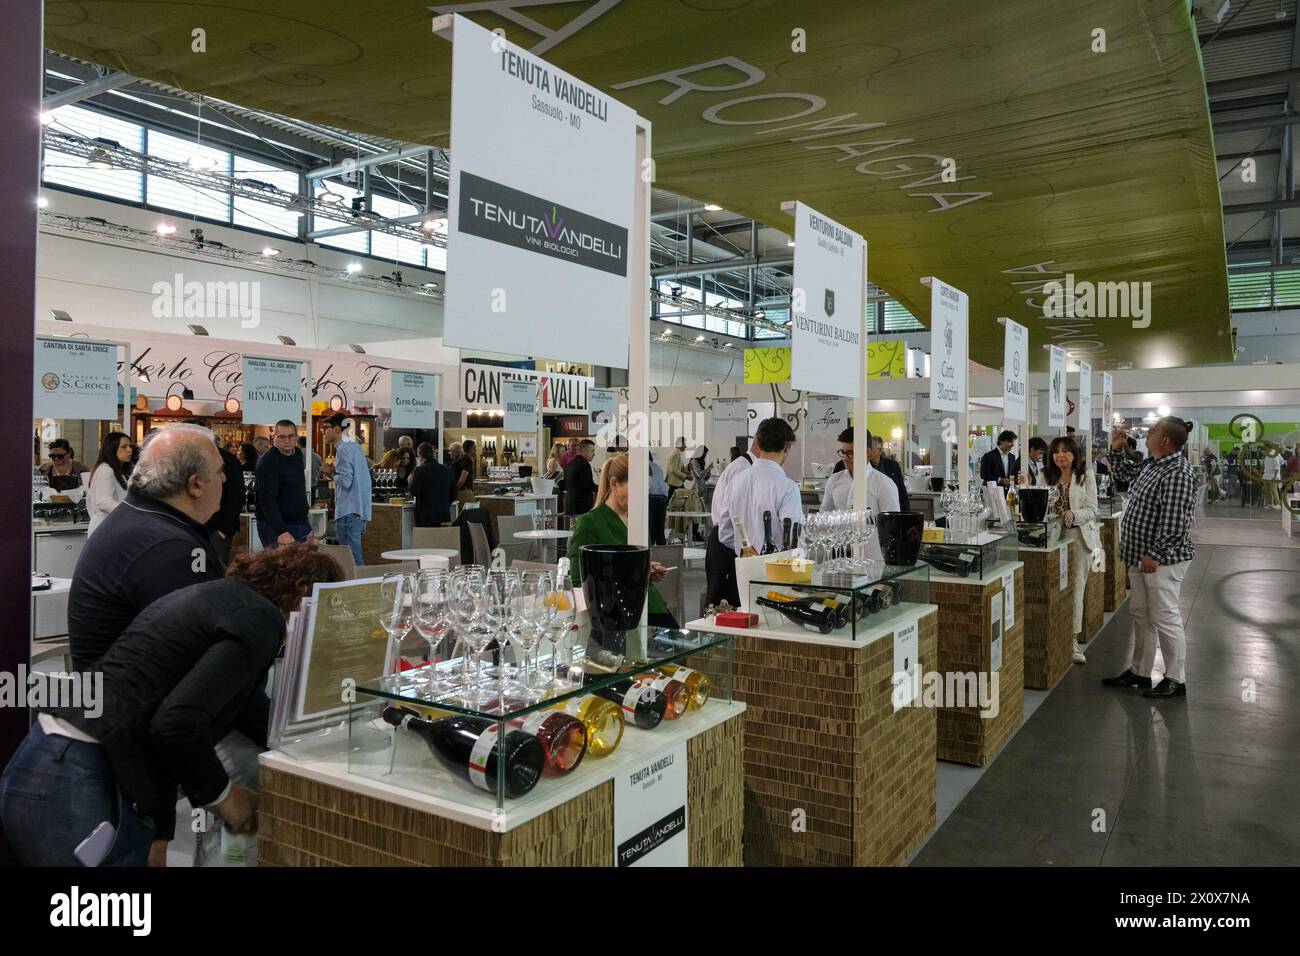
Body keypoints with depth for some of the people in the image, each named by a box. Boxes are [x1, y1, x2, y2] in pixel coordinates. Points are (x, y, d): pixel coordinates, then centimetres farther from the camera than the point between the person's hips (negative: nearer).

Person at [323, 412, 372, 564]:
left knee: (353, 560, -9)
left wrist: (332, 471, 0)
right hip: (360, 511, 10)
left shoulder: (343, 449, -11)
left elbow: (345, 481, -17)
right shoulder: (356, 447, 17)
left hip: (348, 513, -10)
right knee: (356, 557, 14)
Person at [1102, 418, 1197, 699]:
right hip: (1140, 556, 10)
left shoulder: (1177, 474, -20)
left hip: (1161, 560, -10)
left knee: (1165, 619, -1)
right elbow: (1123, 471, 30)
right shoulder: (1150, 464, 9)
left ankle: (1176, 680, 11)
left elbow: (1175, 523, -24)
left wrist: (1155, 555, -22)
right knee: (1140, 615, 16)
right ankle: (1139, 672, 27)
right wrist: (1116, 448, 15)